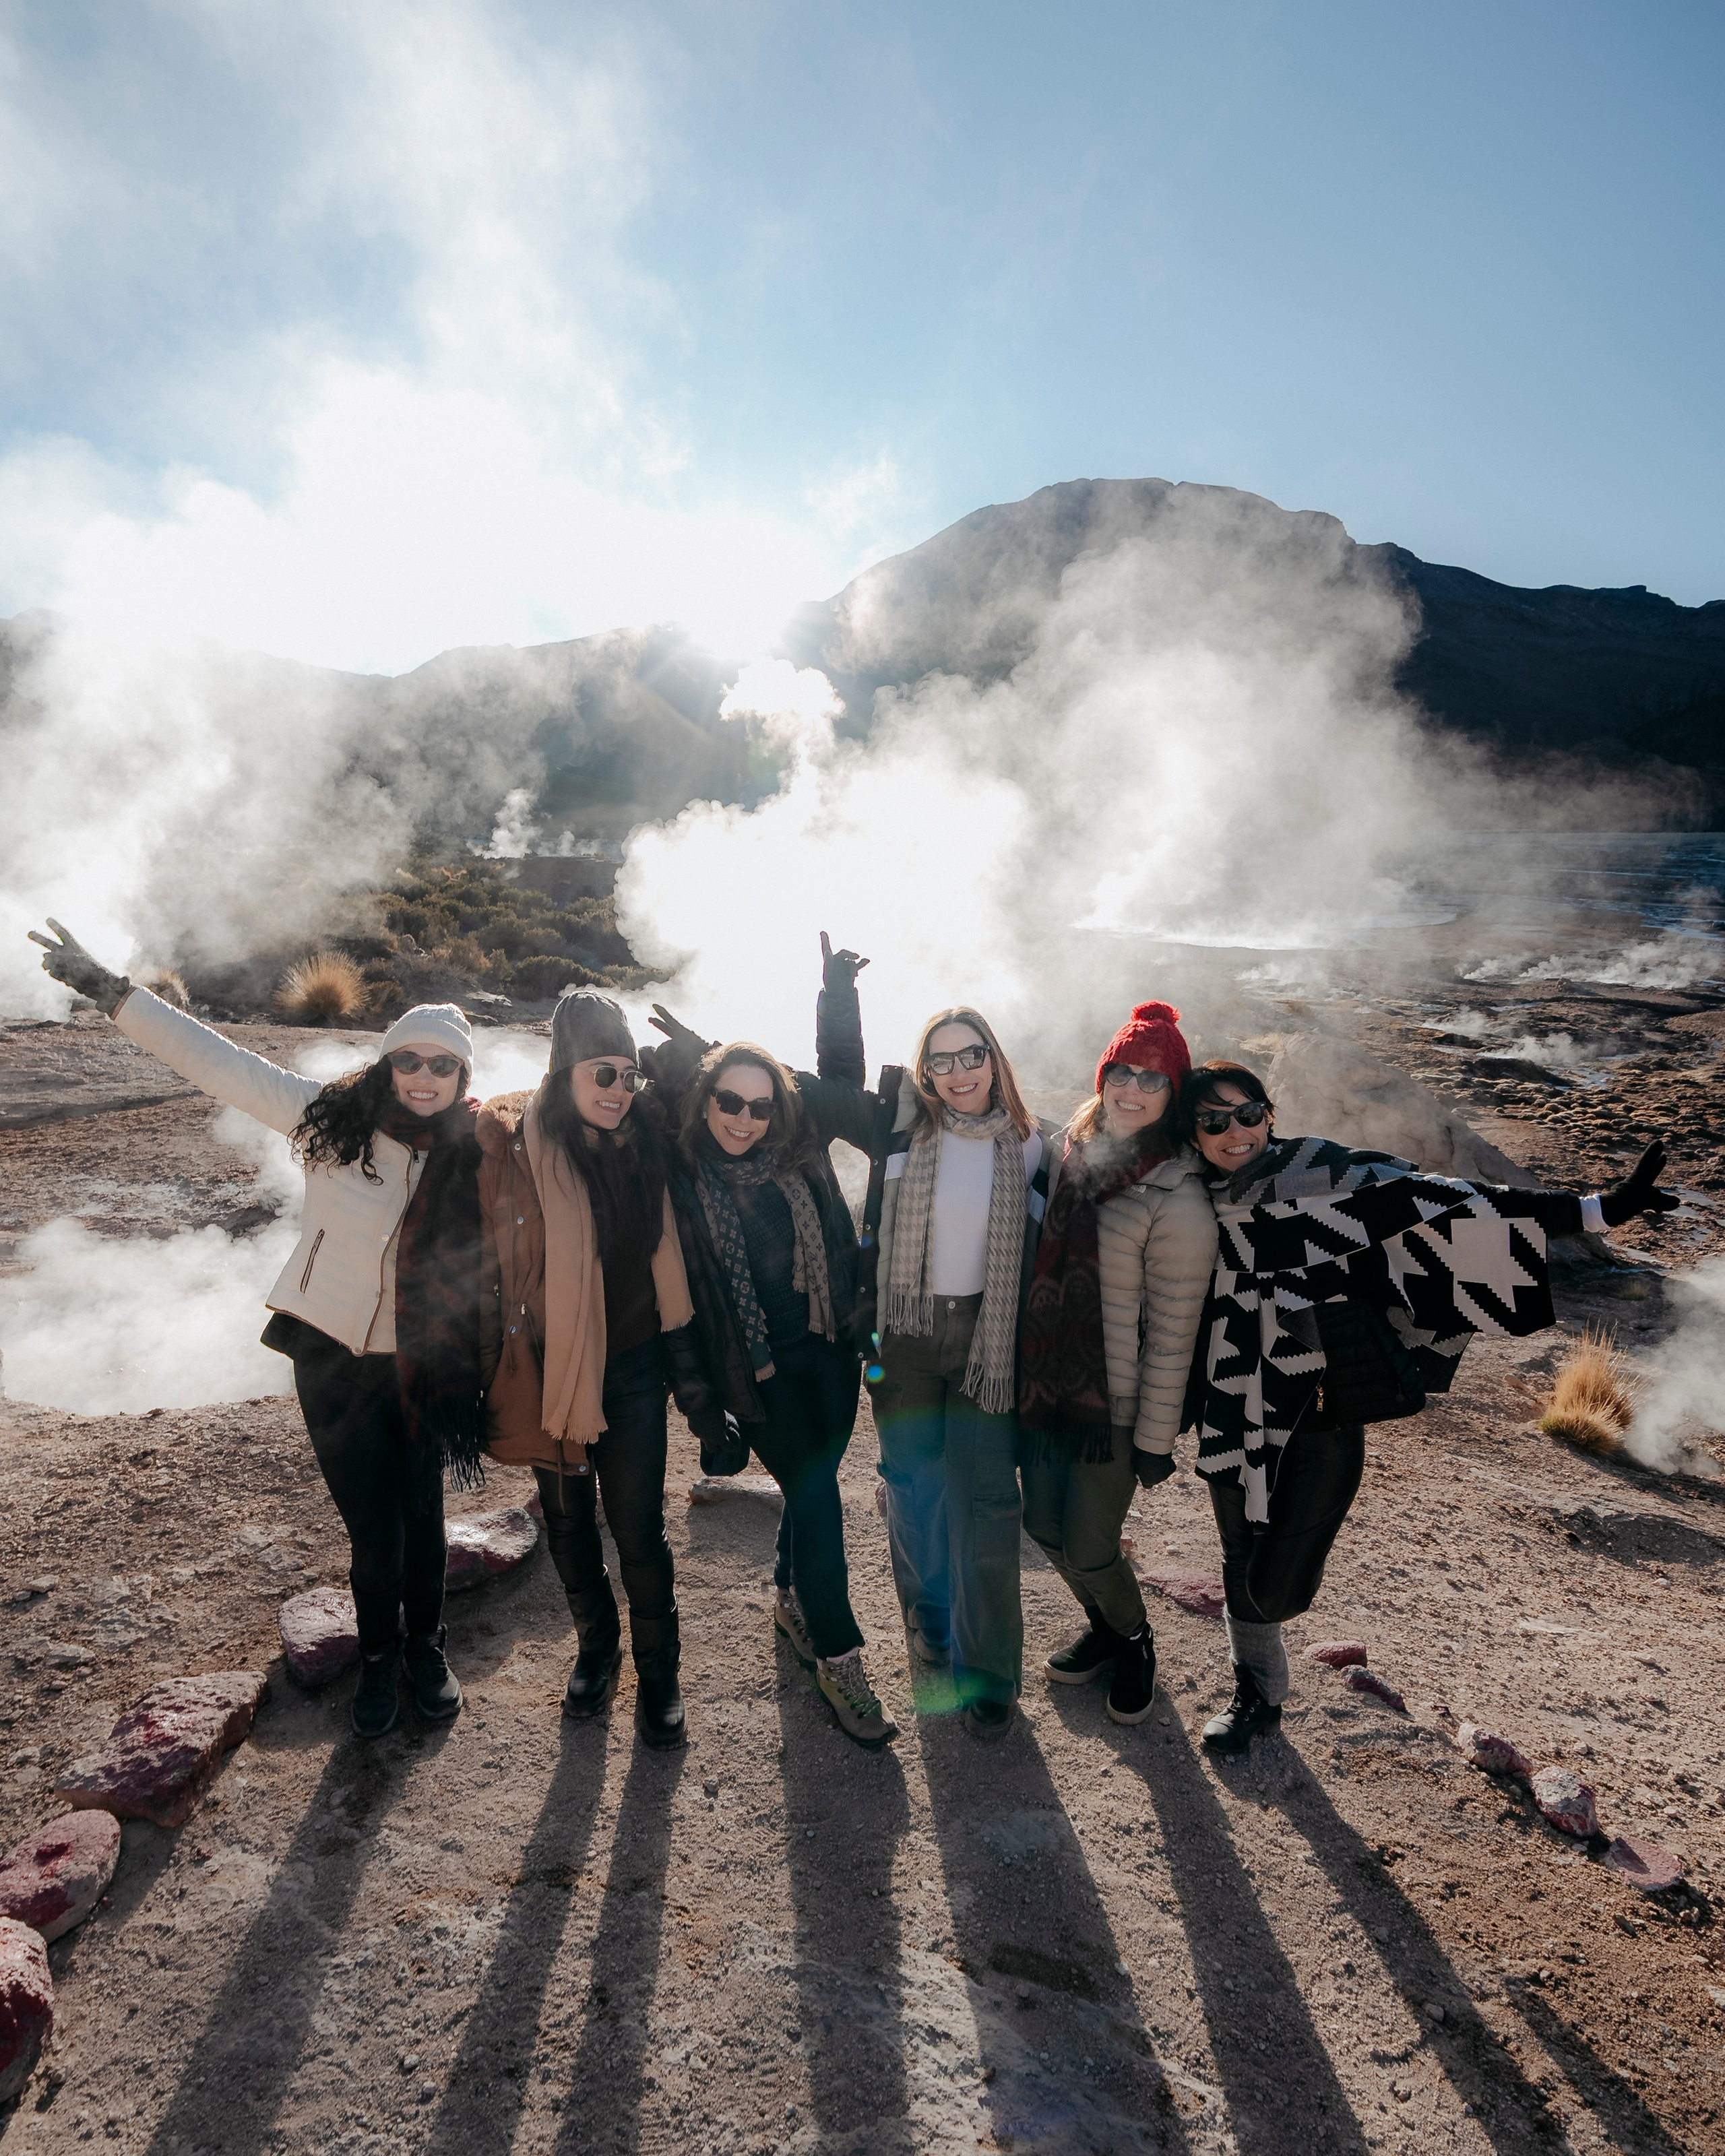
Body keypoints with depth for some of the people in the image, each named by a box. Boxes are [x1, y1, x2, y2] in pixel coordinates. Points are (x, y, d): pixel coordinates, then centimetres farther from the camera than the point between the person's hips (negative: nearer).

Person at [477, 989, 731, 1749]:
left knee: (639, 1524, 6)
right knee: (568, 1519, 18)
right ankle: (596, 1647, 42)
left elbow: (668, 1271, 3)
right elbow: (486, 1265, -9)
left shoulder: (643, 1148, -4)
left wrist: (691, 1379, 4)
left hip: (632, 1368, 1)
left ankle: (658, 1669, 29)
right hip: (550, 1369, -1)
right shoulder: (511, 1145, -13)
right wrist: (486, 1382, -8)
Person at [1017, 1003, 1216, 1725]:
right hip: (1046, 1385, 6)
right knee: (1043, 1523, 17)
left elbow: (1172, 1333, -15)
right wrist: (1029, 1375, 15)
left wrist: (1155, 1441, -11)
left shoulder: (1177, 1199, -19)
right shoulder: (1073, 1153, 0)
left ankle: (1135, 1639, 39)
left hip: (1116, 1407, -6)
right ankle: (1103, 1629, 46)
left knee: (1089, 1548, 5)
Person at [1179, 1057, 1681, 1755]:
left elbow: (1436, 1200, -17)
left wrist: (1597, 1209, -22)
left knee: (1278, 1585, 0)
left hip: (1323, 1419, -3)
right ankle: (1257, 1694, 44)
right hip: (1235, 1417, 3)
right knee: (1243, 1566, 16)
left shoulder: (1319, 1175, -11)